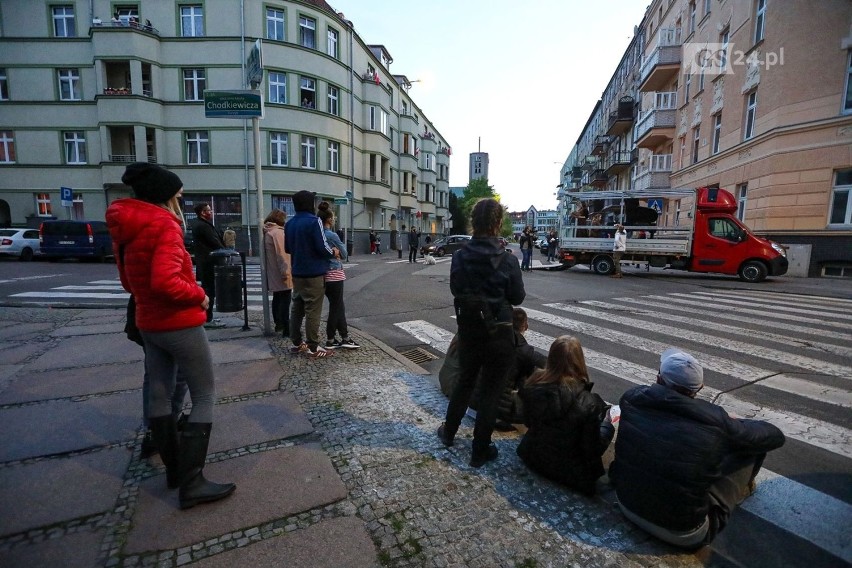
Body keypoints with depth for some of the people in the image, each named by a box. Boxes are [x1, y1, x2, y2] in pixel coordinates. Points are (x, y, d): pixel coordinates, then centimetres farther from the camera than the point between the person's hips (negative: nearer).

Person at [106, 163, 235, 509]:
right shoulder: (164, 225, -17)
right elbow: (165, 281, -29)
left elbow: (128, 281, 17)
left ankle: (173, 468, 30)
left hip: (148, 323, 9)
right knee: (204, 397, -1)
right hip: (180, 324, -9)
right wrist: (199, 295, -14)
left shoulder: (127, 228, 9)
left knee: (159, 395, 15)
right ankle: (191, 483, 2)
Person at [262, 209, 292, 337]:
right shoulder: (278, 232, -15)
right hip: (280, 274, -10)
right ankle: (286, 330, -4)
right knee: (285, 301, -6)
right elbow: (281, 253, -22)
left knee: (277, 298, 20)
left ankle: (279, 324, 31)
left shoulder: (267, 232, 15)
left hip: (273, 274, 10)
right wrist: (285, 272, -22)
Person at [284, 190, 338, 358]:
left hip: (297, 273, 8)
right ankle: (313, 347, 3)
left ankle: (296, 343, 21)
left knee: (296, 308, 13)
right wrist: (334, 252, -1)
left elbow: (287, 248, 16)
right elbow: (322, 247, -19)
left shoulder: (289, 224, 9)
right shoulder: (314, 221, -15)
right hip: (314, 273, -7)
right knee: (313, 310, -2)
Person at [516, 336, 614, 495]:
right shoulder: (587, 402, -31)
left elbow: (528, 422, -1)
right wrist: (602, 419, 0)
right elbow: (591, 449, -18)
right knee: (607, 427, 17)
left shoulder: (534, 385, -18)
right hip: (567, 469, -4)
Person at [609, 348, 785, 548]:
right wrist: (734, 425, 16)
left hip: (627, 504, 4)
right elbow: (775, 436, -2)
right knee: (752, 445, 4)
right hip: (683, 533, -3)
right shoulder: (715, 422, -22)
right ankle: (740, 488, 33)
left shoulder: (631, 398, -14)